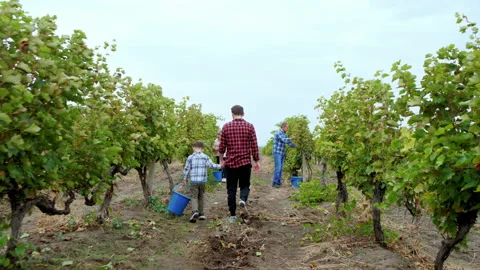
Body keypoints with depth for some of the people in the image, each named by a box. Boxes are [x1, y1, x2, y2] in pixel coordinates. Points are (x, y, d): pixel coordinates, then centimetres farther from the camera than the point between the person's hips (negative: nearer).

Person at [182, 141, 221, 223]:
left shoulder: (190, 157, 0)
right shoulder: (205, 157, 0)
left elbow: (186, 169, 1)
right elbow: (212, 165, -4)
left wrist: (184, 179, 11)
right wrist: (220, 166, 12)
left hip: (193, 181, -2)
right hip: (203, 180, 2)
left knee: (194, 197, -2)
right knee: (201, 197, 16)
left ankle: (195, 211, -25)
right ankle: (201, 213, 21)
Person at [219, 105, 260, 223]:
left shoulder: (226, 127, 1)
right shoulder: (249, 126, -1)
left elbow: (222, 146, 3)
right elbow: (254, 146, -2)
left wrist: (221, 160, 15)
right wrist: (256, 161, 6)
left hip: (230, 162, 1)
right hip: (245, 162, 0)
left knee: (231, 189, 8)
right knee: (245, 185, 17)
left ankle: (233, 215, 8)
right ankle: (243, 199, -14)